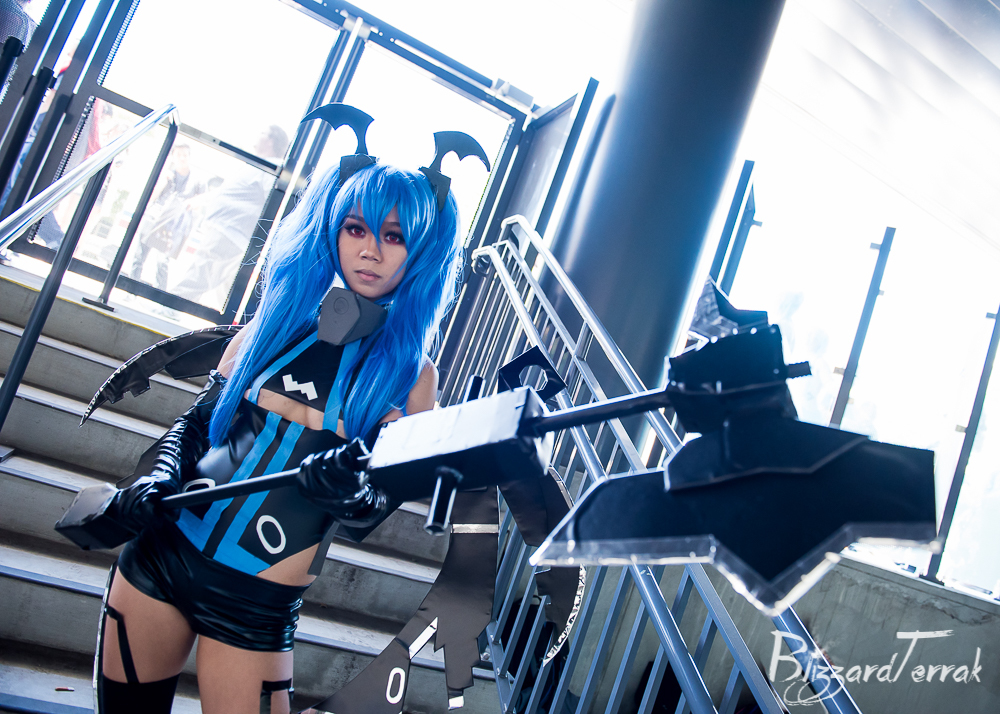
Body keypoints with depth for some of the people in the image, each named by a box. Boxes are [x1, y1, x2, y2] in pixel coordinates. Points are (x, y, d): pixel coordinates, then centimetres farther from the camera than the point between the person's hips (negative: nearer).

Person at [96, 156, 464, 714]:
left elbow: (380, 505, -6)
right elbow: (197, 421, 10)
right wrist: (159, 479, -8)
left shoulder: (410, 372, -3)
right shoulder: (280, 317, 5)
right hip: (162, 553, 3)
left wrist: (348, 493, -27)